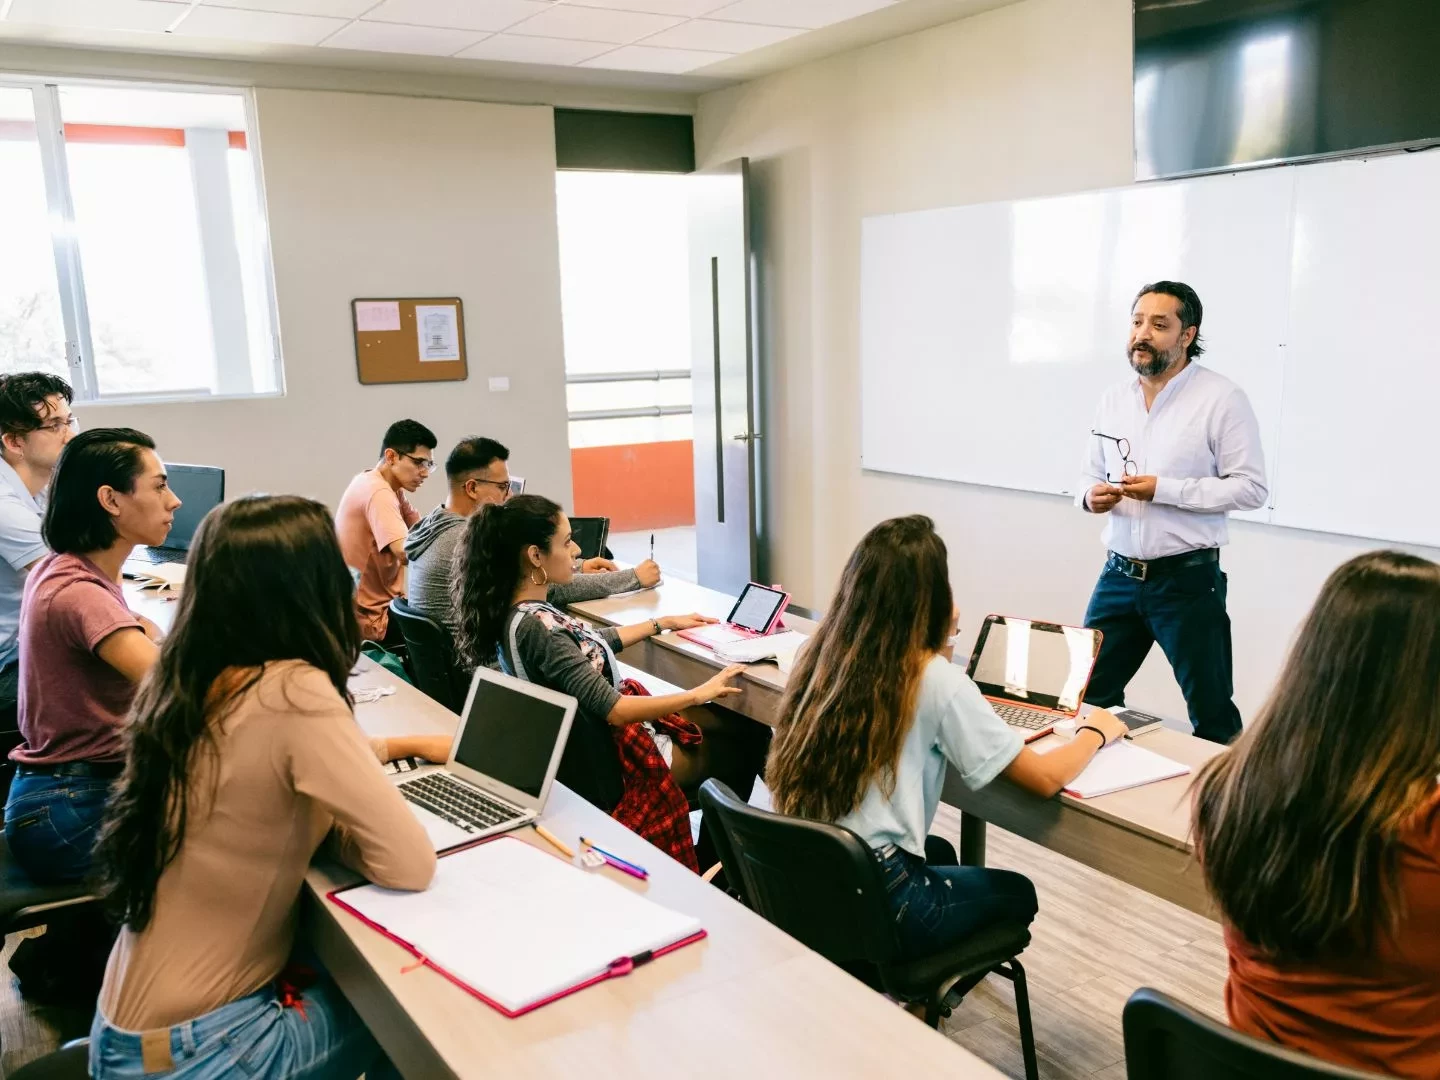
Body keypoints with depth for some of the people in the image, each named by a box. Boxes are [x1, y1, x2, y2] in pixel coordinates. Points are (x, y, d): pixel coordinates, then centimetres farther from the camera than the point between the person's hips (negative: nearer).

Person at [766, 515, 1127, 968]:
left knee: (938, 851, 35)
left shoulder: (824, 652, 0)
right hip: (872, 902, -6)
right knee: (1017, 893, 24)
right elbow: (1045, 778, -11)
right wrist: (1095, 731, 7)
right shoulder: (936, 680, -17)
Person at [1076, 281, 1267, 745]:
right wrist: (1091, 496, -8)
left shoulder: (1222, 398, -9)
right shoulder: (1113, 398, 9)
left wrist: (1164, 490, -21)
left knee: (1212, 715, 8)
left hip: (1187, 579, -5)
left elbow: (1251, 487, -13)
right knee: (1090, 700, 11)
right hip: (1118, 575, 5)